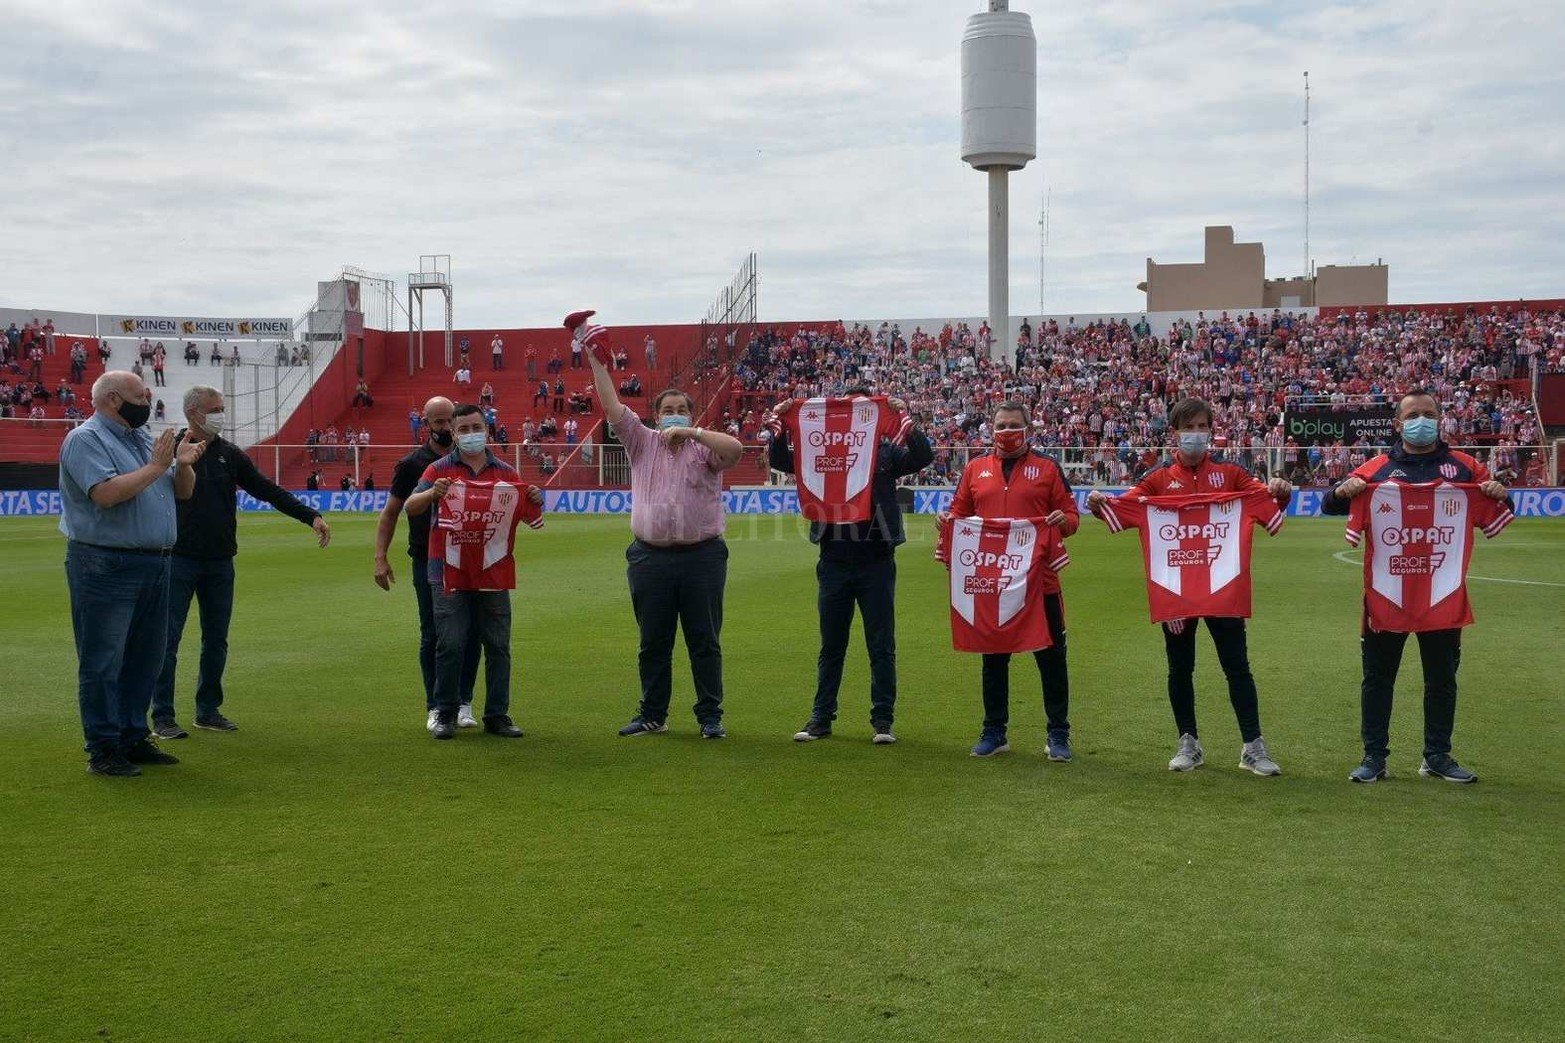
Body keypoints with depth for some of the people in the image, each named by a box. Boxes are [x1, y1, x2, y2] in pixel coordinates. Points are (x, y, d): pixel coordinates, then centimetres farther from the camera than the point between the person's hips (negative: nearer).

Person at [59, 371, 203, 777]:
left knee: (145, 658, 13)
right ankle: (102, 750, 2)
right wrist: (155, 466, -14)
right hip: (106, 566, -8)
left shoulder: (143, 439, 17)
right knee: (103, 662, -3)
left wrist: (183, 466, -3)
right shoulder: (85, 439, -8)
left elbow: (183, 492, 19)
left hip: (155, 564, 9)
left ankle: (133, 739, 23)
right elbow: (106, 493, -23)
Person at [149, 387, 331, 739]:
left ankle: (209, 710, 23)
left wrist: (311, 516, 0)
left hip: (220, 564, 5)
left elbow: (268, 490, 7)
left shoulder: (230, 455, 8)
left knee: (216, 640, 11)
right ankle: (162, 716, 5)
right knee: (169, 639, -2)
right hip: (179, 561, -5)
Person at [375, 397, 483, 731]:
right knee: (432, 637, 3)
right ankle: (435, 708, 11)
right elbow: (391, 513, 4)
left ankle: (464, 704, 12)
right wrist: (381, 557, -5)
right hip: (427, 562, -2)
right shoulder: (412, 465, 1)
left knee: (469, 634, 2)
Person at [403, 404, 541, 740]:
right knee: (450, 645, -2)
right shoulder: (440, 470, 3)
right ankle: (445, 714, 8)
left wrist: (536, 502, -11)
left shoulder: (506, 473, 10)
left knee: (498, 646, 4)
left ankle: (497, 715, 12)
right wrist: (432, 493, -27)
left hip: (494, 573, 2)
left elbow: (530, 518, 12)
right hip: (450, 572, -2)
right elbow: (410, 508, -7)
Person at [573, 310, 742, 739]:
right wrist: (596, 359, -5)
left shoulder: (704, 448, 3)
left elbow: (735, 449, -18)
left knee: (705, 641, 3)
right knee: (653, 643, 9)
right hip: (651, 556, 2)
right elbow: (613, 407, 2)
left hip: (702, 556, -2)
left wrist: (690, 432, -21)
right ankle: (652, 715, 19)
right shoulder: (642, 443, 10)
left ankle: (711, 716, 10)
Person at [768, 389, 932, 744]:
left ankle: (882, 719, 12)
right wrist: (779, 427, -16)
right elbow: (779, 461, 1)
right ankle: (821, 717, 18)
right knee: (831, 646, 11)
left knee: (881, 646, 4)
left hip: (876, 562, -1)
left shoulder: (887, 451, 3)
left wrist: (907, 421, -24)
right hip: (834, 562, 2)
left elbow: (923, 457, -11)